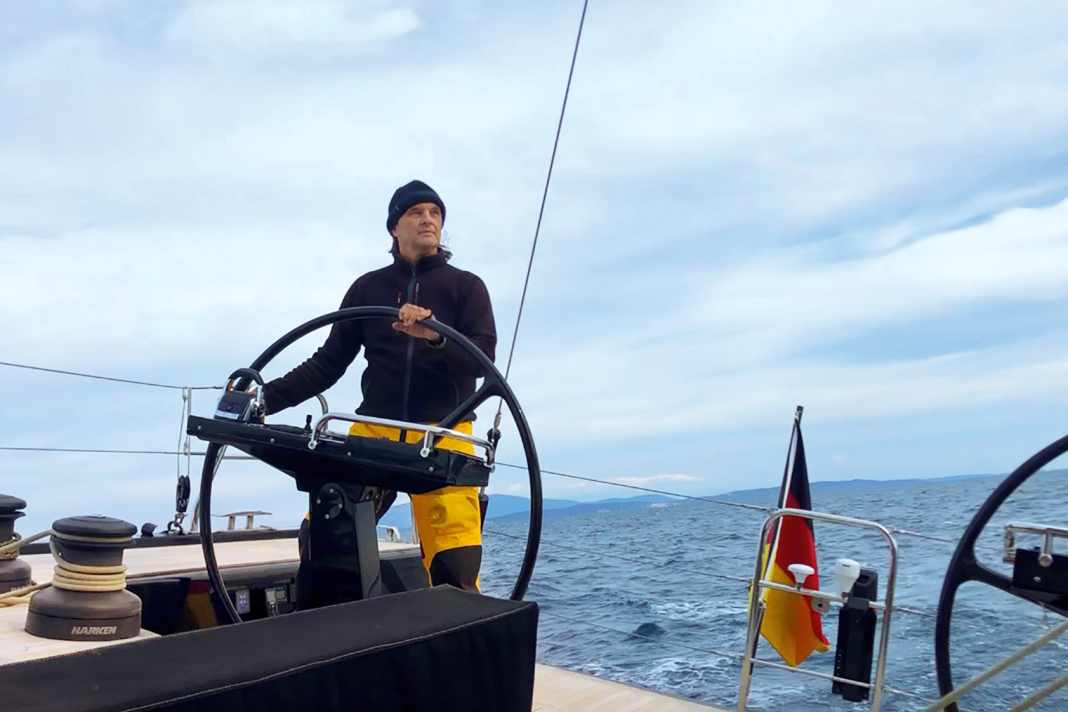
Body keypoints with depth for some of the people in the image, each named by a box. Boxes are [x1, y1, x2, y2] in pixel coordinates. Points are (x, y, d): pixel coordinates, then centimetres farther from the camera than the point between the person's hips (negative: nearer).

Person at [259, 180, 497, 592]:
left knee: (455, 565, -12)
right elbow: (329, 362, 13)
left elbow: (483, 358, -5)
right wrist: (267, 397, 0)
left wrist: (435, 335, -24)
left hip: (443, 435, -2)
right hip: (374, 429, 2)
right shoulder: (368, 287, 14)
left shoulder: (466, 286, 9)